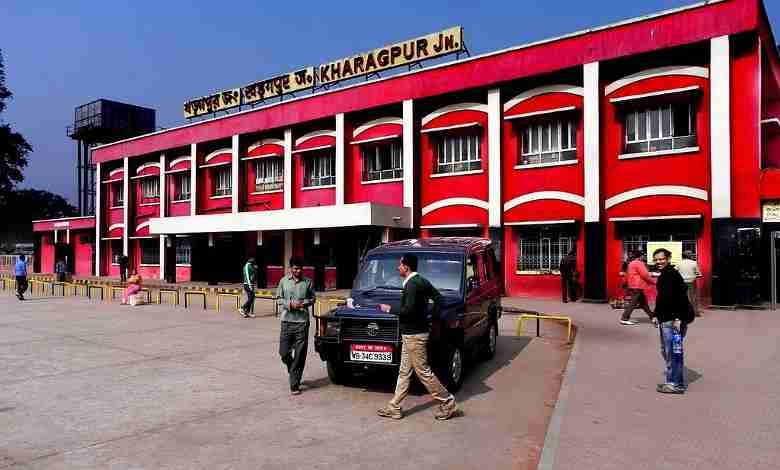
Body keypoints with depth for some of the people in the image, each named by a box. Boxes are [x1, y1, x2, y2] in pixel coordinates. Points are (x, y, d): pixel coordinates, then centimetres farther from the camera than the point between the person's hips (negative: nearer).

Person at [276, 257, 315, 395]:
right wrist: (290, 304, -10)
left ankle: (295, 385, 7)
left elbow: (312, 299, 12)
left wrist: (304, 303, -9)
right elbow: (278, 299, 7)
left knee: (300, 355, -1)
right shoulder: (284, 281, 4)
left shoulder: (308, 282, 4)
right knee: (284, 353, 2)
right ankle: (293, 370, 34)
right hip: (287, 321, 1)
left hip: (302, 322, 0)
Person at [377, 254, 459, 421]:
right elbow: (438, 297, 16)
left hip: (413, 335, -10)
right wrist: (433, 316, 15)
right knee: (404, 372, 13)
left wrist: (389, 309, -14)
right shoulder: (421, 281, 10)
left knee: (423, 371, -1)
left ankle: (448, 403, 8)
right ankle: (394, 408, 19)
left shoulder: (412, 284, -19)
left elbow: (408, 310, -26)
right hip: (411, 333, 10)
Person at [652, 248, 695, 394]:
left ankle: (676, 384, 2)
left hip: (674, 320, -11)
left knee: (673, 352, -5)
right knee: (666, 351, 17)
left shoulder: (672, 274, -14)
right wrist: (657, 315, 21)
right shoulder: (663, 275, 16)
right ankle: (671, 380, 28)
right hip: (665, 320, 11)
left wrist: (678, 318, -24)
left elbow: (681, 297, -21)